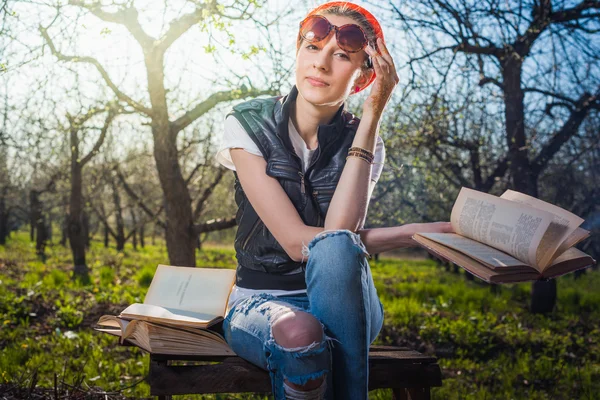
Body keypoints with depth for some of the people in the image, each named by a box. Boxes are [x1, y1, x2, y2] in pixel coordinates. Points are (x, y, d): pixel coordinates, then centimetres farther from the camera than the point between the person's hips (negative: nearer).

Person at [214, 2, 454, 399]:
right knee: (300, 334, -38)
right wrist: (415, 233, -16)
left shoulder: (362, 142, -2)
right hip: (262, 303, -1)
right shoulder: (248, 124, -9)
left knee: (335, 248, -34)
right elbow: (297, 243, -17)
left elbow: (339, 235, -23)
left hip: (341, 304, 2)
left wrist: (372, 116, -21)